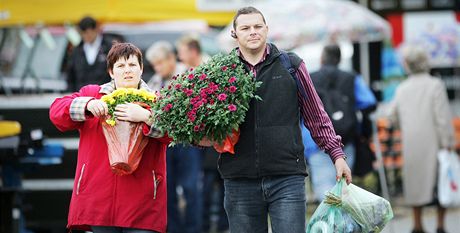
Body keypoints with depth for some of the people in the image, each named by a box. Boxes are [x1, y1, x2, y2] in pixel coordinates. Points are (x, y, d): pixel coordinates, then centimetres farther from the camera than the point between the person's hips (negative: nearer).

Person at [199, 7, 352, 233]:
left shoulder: (291, 65, 6)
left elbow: (316, 116, 13)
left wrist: (337, 154, 11)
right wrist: (204, 137, -5)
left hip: (287, 178, -1)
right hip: (240, 180, 2)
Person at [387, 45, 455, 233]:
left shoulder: (402, 89, 5)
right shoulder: (435, 85, -9)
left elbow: (393, 116, 12)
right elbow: (443, 118, -14)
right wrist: (448, 143, -10)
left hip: (411, 145, 4)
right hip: (433, 143, -4)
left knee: (415, 182, 12)